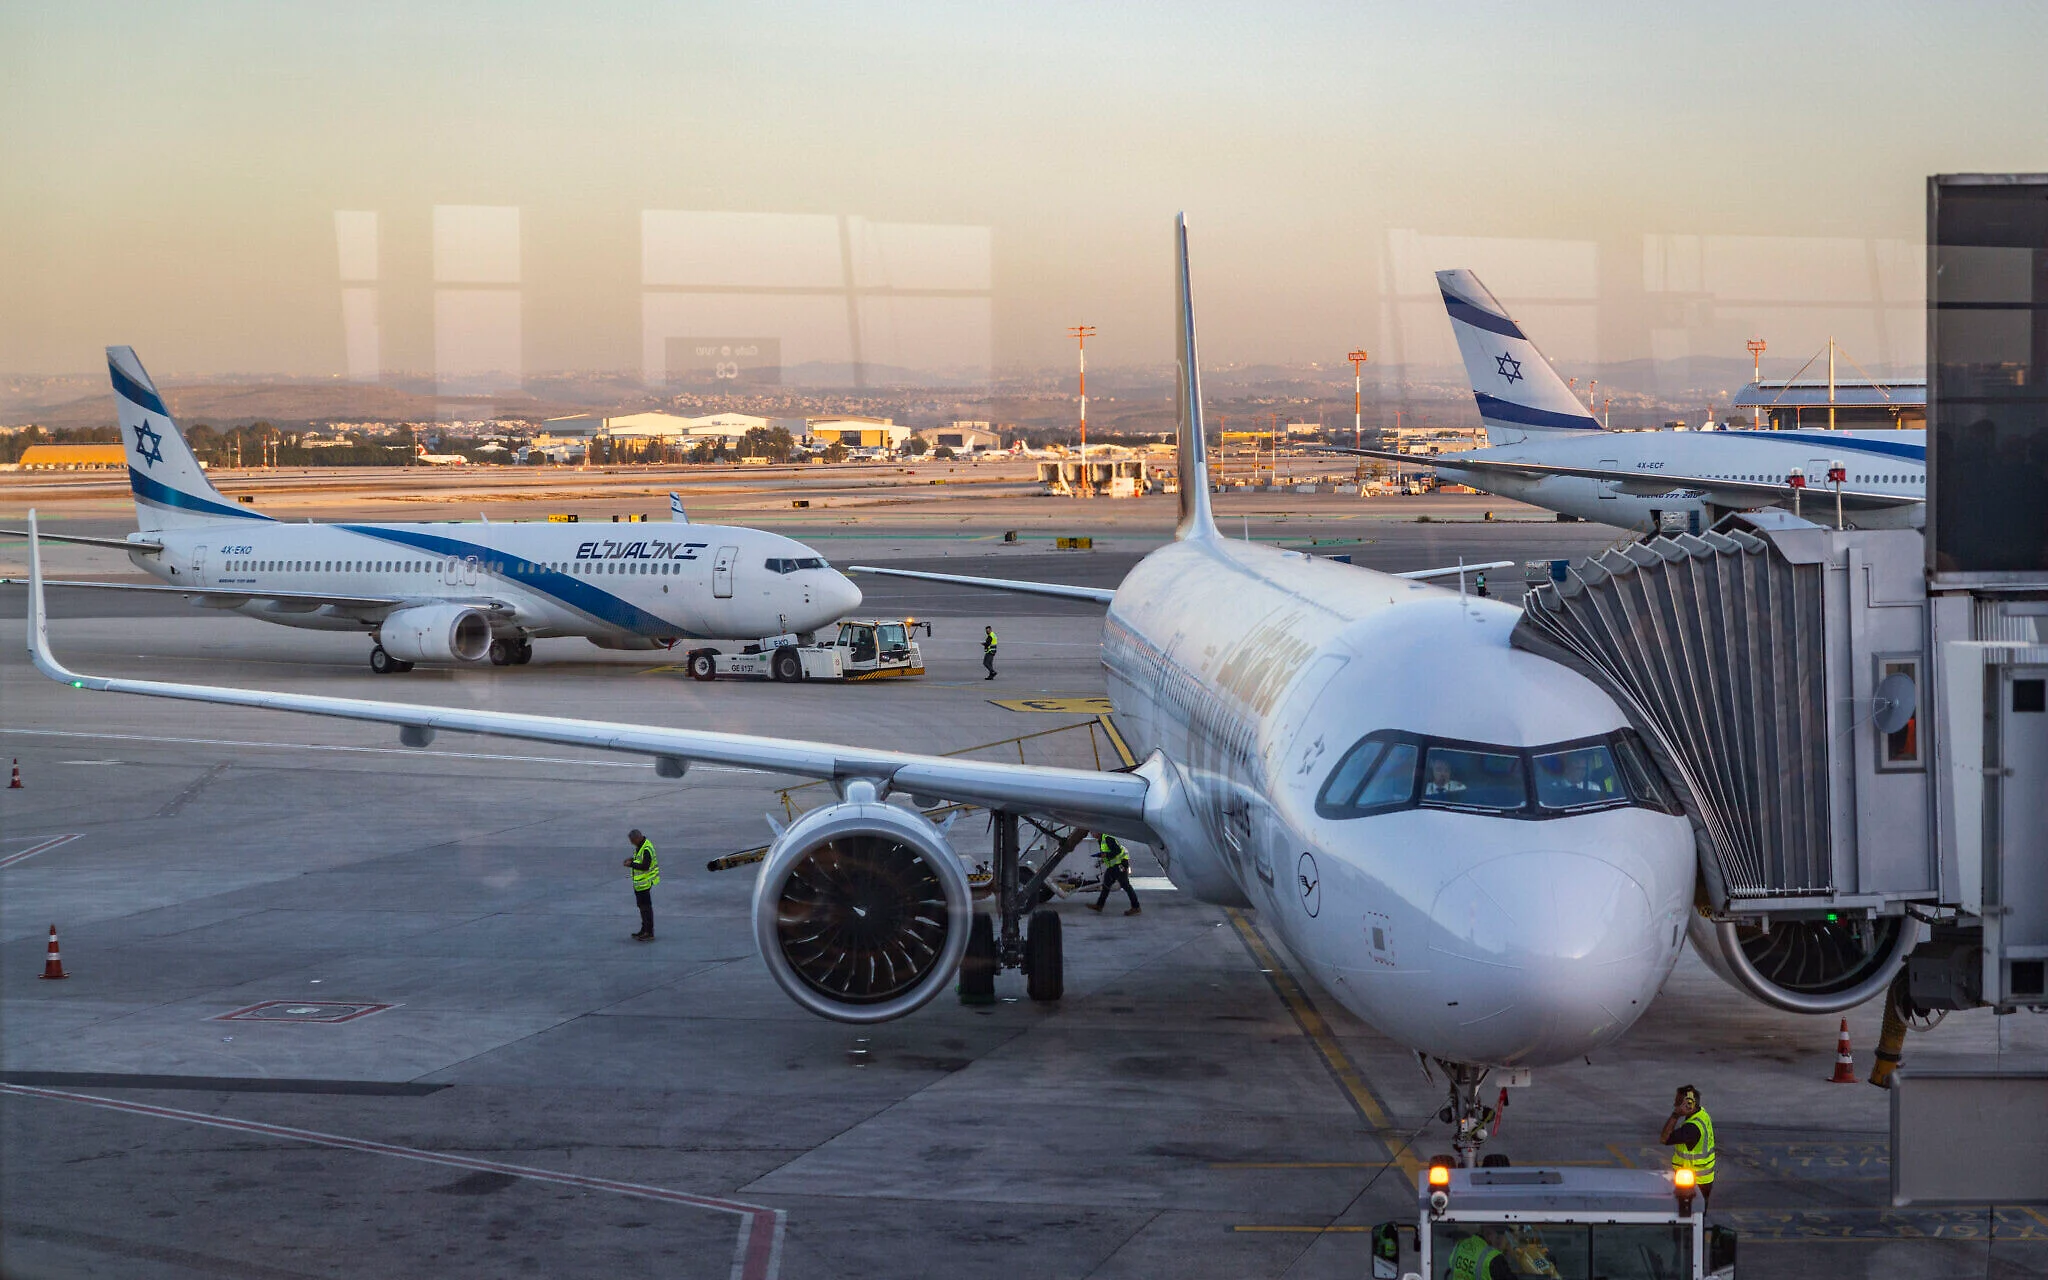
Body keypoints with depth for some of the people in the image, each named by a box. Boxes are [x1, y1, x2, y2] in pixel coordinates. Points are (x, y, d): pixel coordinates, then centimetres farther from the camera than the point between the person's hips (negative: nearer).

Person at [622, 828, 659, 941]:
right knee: (642, 906, 19)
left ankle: (649, 933, 2)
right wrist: (632, 859, 6)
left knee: (646, 907, -4)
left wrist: (631, 864, -20)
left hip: (645, 883, -11)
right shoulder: (640, 846, 8)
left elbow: (645, 866, -28)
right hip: (639, 882, 11)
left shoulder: (646, 849, -24)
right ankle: (644, 930, 31)